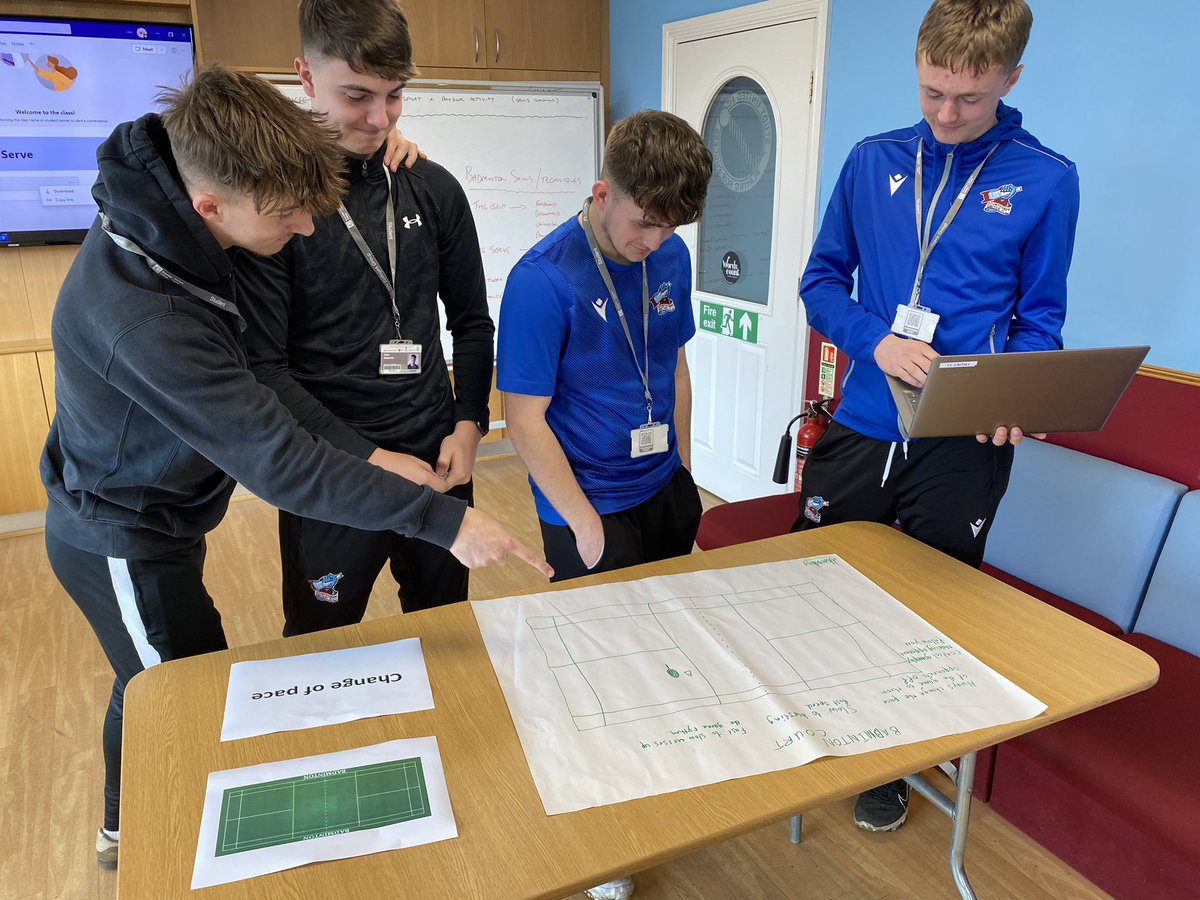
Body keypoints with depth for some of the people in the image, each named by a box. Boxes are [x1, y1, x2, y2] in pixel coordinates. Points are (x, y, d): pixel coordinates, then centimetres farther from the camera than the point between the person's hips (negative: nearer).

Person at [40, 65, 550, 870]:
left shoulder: (172, 171, -13)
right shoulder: (142, 317, -40)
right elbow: (277, 460, -38)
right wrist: (443, 518, -38)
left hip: (149, 510, 9)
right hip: (124, 543, -9)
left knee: (154, 685, 27)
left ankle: (127, 829, 53)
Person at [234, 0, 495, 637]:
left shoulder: (435, 190, 2)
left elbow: (471, 320, 10)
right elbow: (263, 367, -13)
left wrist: (469, 424, -2)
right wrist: (369, 457, -17)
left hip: (439, 463, 4)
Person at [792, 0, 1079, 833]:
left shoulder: (1046, 181, -4)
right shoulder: (873, 162, 3)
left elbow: (1041, 317, 1)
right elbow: (823, 282, 6)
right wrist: (875, 342, -14)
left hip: (964, 446, -1)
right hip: (862, 428, 2)